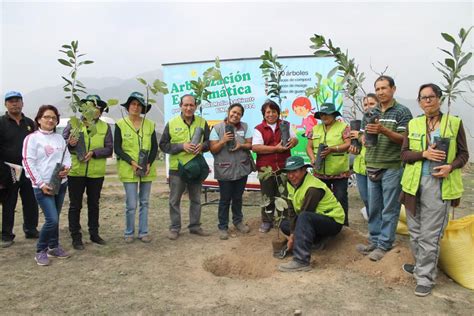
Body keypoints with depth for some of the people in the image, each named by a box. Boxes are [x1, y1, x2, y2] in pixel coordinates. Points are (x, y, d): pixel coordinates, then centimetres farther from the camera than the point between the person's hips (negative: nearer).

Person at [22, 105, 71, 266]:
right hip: (43, 186, -5)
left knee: (55, 218, 12)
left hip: (61, 183, 6)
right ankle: (40, 251, 7)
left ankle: (53, 247, 27)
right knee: (52, 219, -11)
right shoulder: (32, 138, -6)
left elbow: (67, 156, 15)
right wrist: (41, 184, -14)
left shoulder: (59, 138, 11)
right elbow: (28, 162, -10)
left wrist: (67, 168, -8)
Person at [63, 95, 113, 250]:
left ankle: (94, 233, 27)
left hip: (96, 173, 2)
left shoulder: (105, 127, 3)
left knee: (94, 204, 14)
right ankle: (76, 237, 16)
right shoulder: (73, 123, 1)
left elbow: (109, 149, -3)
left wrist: (94, 152, -19)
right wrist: (70, 144, -24)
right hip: (76, 171, -2)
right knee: (75, 205, 5)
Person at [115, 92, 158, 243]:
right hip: (129, 170, -3)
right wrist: (131, 162, -15)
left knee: (144, 202, 9)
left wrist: (149, 164, -8)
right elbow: (117, 148, -3)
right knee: (131, 204, -3)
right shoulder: (120, 124, -1)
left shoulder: (149, 125, 6)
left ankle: (143, 232, 20)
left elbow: (154, 147, 6)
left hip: (147, 169, 3)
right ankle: (129, 233, 16)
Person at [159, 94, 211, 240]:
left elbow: (209, 141, 8)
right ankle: (174, 228, 20)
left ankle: (195, 226, 28)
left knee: (196, 199, 13)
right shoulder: (172, 123, -5)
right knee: (174, 200, 6)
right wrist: (181, 146, -18)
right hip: (177, 167, -2)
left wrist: (202, 146, -15)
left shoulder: (202, 122, 2)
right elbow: (163, 145, -5)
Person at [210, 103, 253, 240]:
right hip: (224, 170, -3)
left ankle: (238, 221, 34)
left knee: (238, 197, 16)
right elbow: (213, 150, -5)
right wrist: (223, 141, -21)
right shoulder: (217, 128, -3)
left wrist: (240, 145, -15)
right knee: (225, 199, 2)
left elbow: (251, 145, 4)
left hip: (242, 168, 3)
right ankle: (223, 227, 14)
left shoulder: (245, 127, 5)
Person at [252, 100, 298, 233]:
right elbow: (255, 147, -13)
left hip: (284, 167, 2)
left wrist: (292, 142, -14)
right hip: (266, 168, -2)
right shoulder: (259, 129, -1)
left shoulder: (285, 125, 9)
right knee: (267, 196, 8)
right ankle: (267, 221, 23)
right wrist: (276, 148, -19)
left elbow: (295, 139, 12)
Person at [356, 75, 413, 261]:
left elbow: (404, 139, -9)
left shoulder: (402, 112, -3)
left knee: (389, 209, 1)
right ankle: (374, 240, 24)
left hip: (392, 167, -5)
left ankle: (384, 244, 11)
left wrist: (383, 130, -23)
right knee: (373, 208, 12)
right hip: (372, 167, 5)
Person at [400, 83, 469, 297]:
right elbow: (404, 153, 4)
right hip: (414, 183, 3)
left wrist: (450, 166, -16)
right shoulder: (413, 124, 7)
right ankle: (421, 265, 33)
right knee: (415, 231, 13)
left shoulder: (454, 122, 1)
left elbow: (463, 154, 4)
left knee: (430, 234, -3)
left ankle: (426, 278, 8)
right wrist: (424, 154, -14)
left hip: (439, 185, -3)